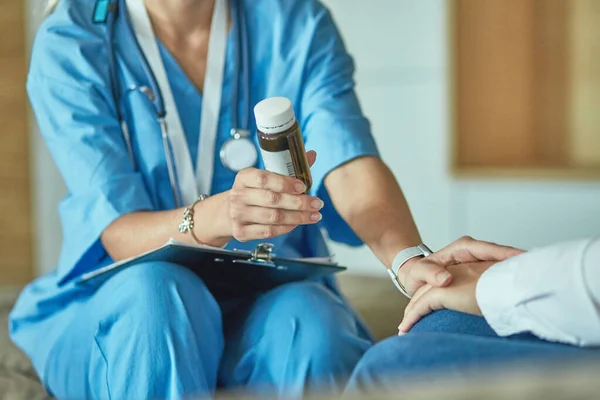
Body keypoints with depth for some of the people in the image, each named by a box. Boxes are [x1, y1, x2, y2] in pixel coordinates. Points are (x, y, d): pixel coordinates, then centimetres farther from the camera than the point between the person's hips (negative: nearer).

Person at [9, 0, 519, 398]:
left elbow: (351, 163, -17)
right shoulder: (71, 45, -9)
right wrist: (215, 217, -42)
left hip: (268, 302, 1)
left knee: (307, 319, -32)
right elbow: (119, 236, -19)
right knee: (158, 288, -34)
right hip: (116, 314, -1)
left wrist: (409, 259, -39)